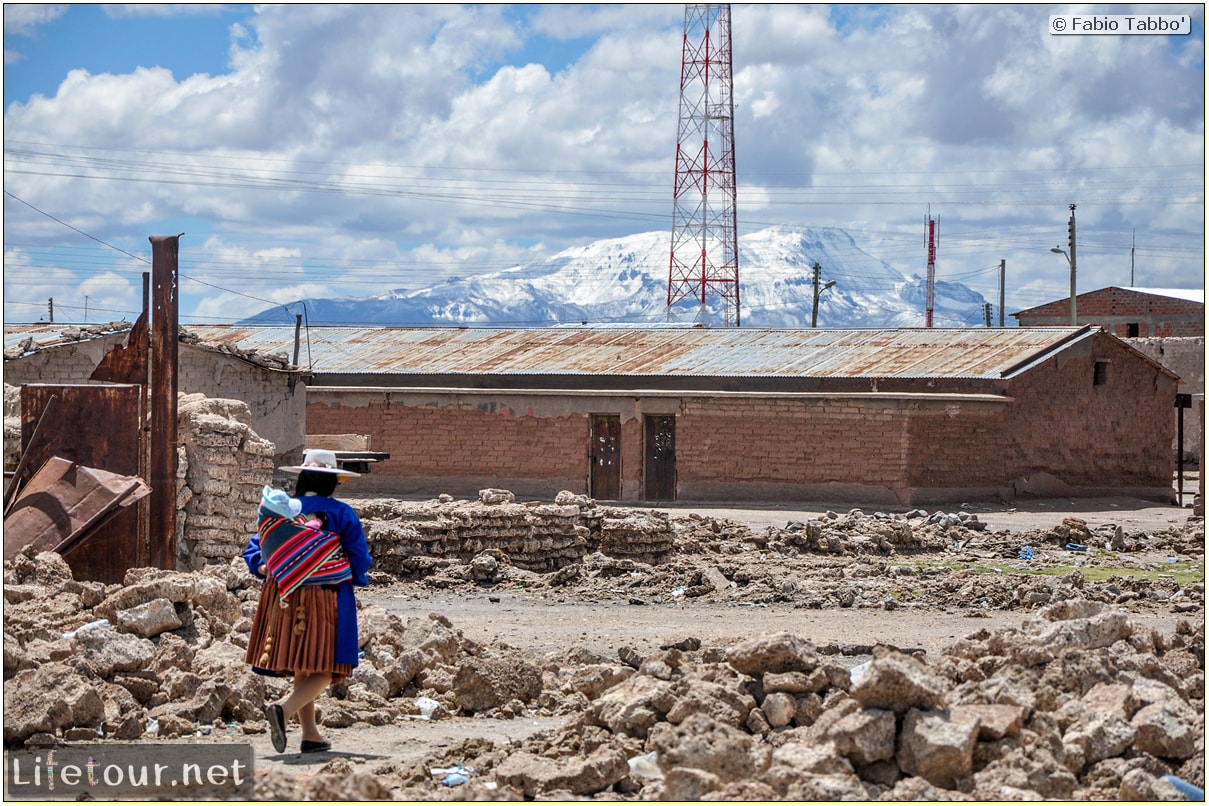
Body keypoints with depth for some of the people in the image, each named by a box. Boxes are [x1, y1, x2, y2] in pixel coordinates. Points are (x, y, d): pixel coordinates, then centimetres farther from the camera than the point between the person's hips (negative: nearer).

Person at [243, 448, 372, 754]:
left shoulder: (278, 509, 7)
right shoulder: (341, 514, -5)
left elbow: (253, 550, 5)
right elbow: (361, 560, -1)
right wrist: (356, 577, 17)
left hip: (284, 600, 5)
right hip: (326, 599, -5)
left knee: (301, 669, 15)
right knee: (324, 670, -2)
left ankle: (310, 734, 18)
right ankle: (283, 709, -26)